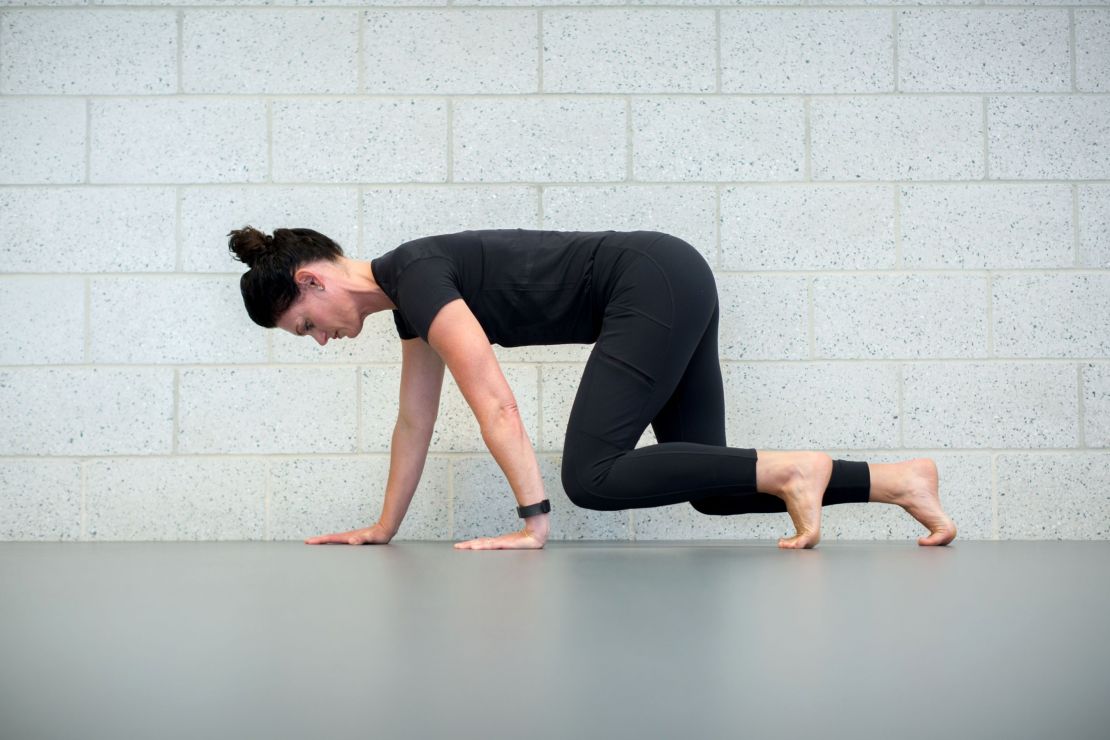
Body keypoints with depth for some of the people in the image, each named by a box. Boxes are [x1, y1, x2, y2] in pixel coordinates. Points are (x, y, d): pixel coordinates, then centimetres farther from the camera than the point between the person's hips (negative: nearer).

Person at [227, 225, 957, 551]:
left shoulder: (413, 273, -15)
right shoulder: (409, 296, 13)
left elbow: (495, 403, -22)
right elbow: (415, 421, 20)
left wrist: (535, 519, -22)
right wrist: (383, 529, 24)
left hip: (655, 284, -10)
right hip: (671, 289, 10)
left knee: (593, 475, -15)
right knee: (712, 489, 9)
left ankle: (790, 470, -12)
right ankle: (900, 478, 11)